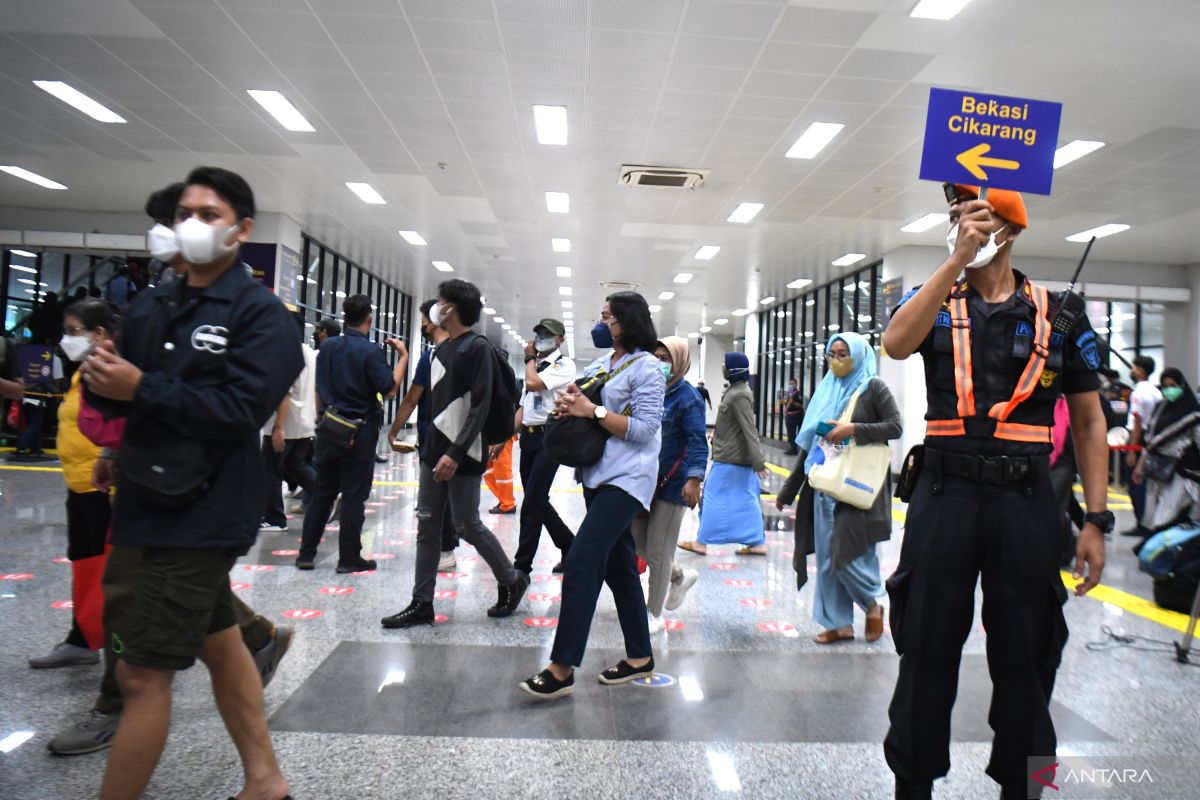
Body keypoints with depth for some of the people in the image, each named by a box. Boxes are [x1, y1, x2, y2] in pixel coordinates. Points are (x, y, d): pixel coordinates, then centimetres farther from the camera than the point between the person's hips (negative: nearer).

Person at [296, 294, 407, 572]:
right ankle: (349, 557, 9)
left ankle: (306, 554, 17)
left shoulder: (327, 347, 6)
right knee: (354, 496, 2)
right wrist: (403, 356, -7)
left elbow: (320, 389, 14)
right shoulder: (370, 351, -13)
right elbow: (390, 390, -15)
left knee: (322, 492, 13)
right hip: (359, 432, -6)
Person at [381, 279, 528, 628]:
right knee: (427, 527, 7)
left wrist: (456, 453, -24)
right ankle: (421, 603, 15)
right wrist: (430, 447, 12)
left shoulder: (478, 348, -11)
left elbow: (480, 406, -18)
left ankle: (512, 581, 22)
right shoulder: (441, 349, 15)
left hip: (462, 455, -8)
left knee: (467, 526, 1)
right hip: (434, 451, 8)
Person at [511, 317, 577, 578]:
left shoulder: (564, 365, -6)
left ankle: (522, 565, 2)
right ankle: (570, 549, 28)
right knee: (538, 501, 13)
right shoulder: (535, 366, 18)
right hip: (528, 437, 8)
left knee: (531, 504, -7)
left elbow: (533, 383, -21)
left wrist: (530, 357, -3)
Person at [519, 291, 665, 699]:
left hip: (627, 478, -8)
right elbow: (575, 406, 18)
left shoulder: (646, 367, -8)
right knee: (618, 566, 13)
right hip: (597, 475, 8)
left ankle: (562, 668, -9)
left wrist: (593, 410, -18)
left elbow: (644, 428, -16)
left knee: (581, 562, -15)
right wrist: (567, 405, -4)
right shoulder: (597, 366, 14)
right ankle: (640, 656, 26)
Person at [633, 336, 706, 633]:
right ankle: (680, 577, 36)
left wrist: (694, 479, -30)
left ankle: (654, 614, 17)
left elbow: (698, 443, -18)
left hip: (673, 483, -7)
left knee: (658, 550, 1)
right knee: (637, 539, 11)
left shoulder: (688, 399, -12)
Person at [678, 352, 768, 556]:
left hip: (730, 457, -9)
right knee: (745, 499, 11)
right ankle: (757, 543, 15)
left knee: (715, 497, -1)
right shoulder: (737, 390, 11)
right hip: (736, 456, 9)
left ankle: (701, 542, 8)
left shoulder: (738, 395, -19)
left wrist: (758, 461, -24)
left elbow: (749, 430, -23)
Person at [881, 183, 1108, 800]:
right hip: (944, 494, 0)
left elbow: (1088, 421, 7)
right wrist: (957, 259, -19)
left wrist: (1096, 521, 1)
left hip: (1025, 500, 1)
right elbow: (895, 344, -18)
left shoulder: (1060, 314, 6)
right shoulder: (935, 302, 6)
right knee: (927, 648, 9)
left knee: (1023, 655, 11)